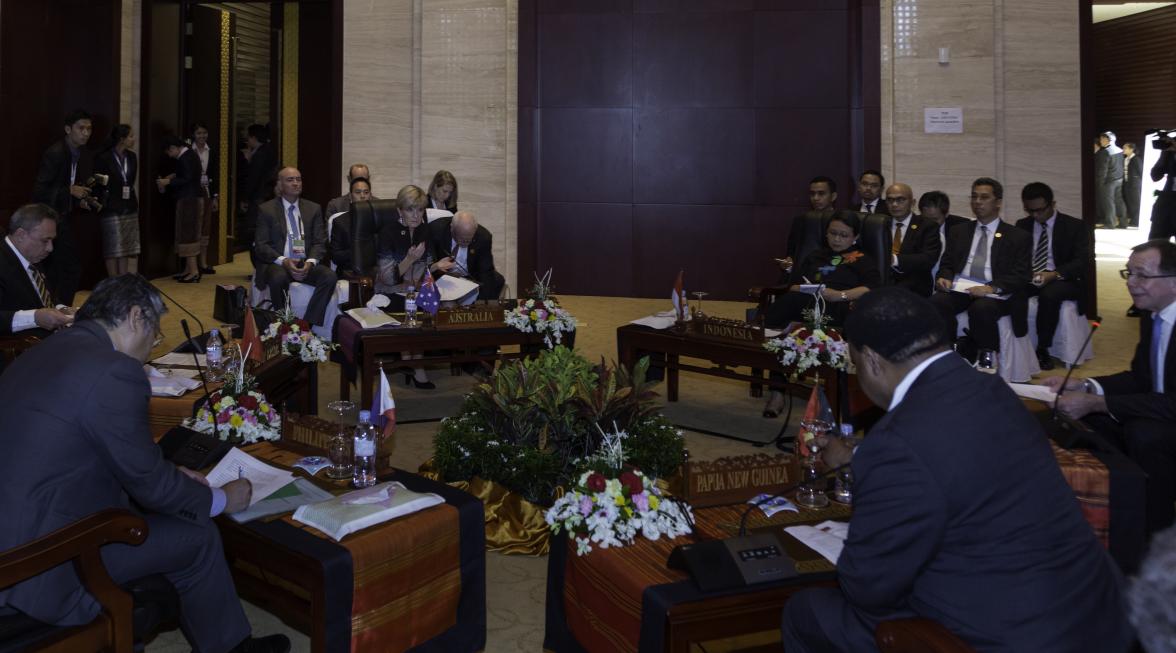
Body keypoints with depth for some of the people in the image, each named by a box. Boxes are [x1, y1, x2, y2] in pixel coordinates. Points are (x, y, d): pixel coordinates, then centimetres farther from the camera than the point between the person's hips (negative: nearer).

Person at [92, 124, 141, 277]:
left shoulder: (132, 157, 9)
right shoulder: (103, 158, -7)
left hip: (130, 207, 6)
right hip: (111, 208, -5)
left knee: (130, 248, 4)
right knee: (114, 248, -2)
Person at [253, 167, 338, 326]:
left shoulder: (314, 209, 14)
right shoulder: (266, 210, 5)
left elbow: (320, 242, 8)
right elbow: (261, 245, -2)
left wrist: (310, 262, -13)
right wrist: (283, 261, -19)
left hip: (306, 263, 3)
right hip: (277, 264, -3)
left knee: (329, 276, -27)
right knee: (279, 277, -37)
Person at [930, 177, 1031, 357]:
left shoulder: (1018, 237, 10)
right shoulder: (959, 232, 23)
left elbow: (1021, 276, 1)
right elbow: (947, 264, 19)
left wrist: (992, 288, -18)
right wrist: (944, 278, -7)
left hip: (994, 294, -3)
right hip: (959, 289, 3)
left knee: (981, 308, -37)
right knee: (937, 302, -31)